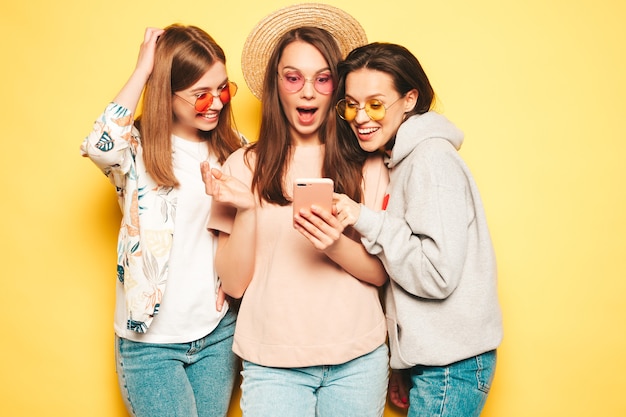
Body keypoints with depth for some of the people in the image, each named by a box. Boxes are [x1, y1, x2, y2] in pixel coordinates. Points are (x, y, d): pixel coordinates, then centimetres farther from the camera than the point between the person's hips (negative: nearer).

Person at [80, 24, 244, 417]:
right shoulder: (139, 150, -9)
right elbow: (100, 145, -33)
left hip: (219, 331, 4)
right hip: (150, 340, -4)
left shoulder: (233, 149, 2)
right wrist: (144, 69, -23)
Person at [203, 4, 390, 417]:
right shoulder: (245, 166, -2)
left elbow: (380, 272, 0)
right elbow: (234, 283, -3)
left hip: (358, 358, 1)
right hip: (272, 362, -1)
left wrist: (336, 246, -20)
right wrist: (244, 209, -18)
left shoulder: (366, 165, -1)